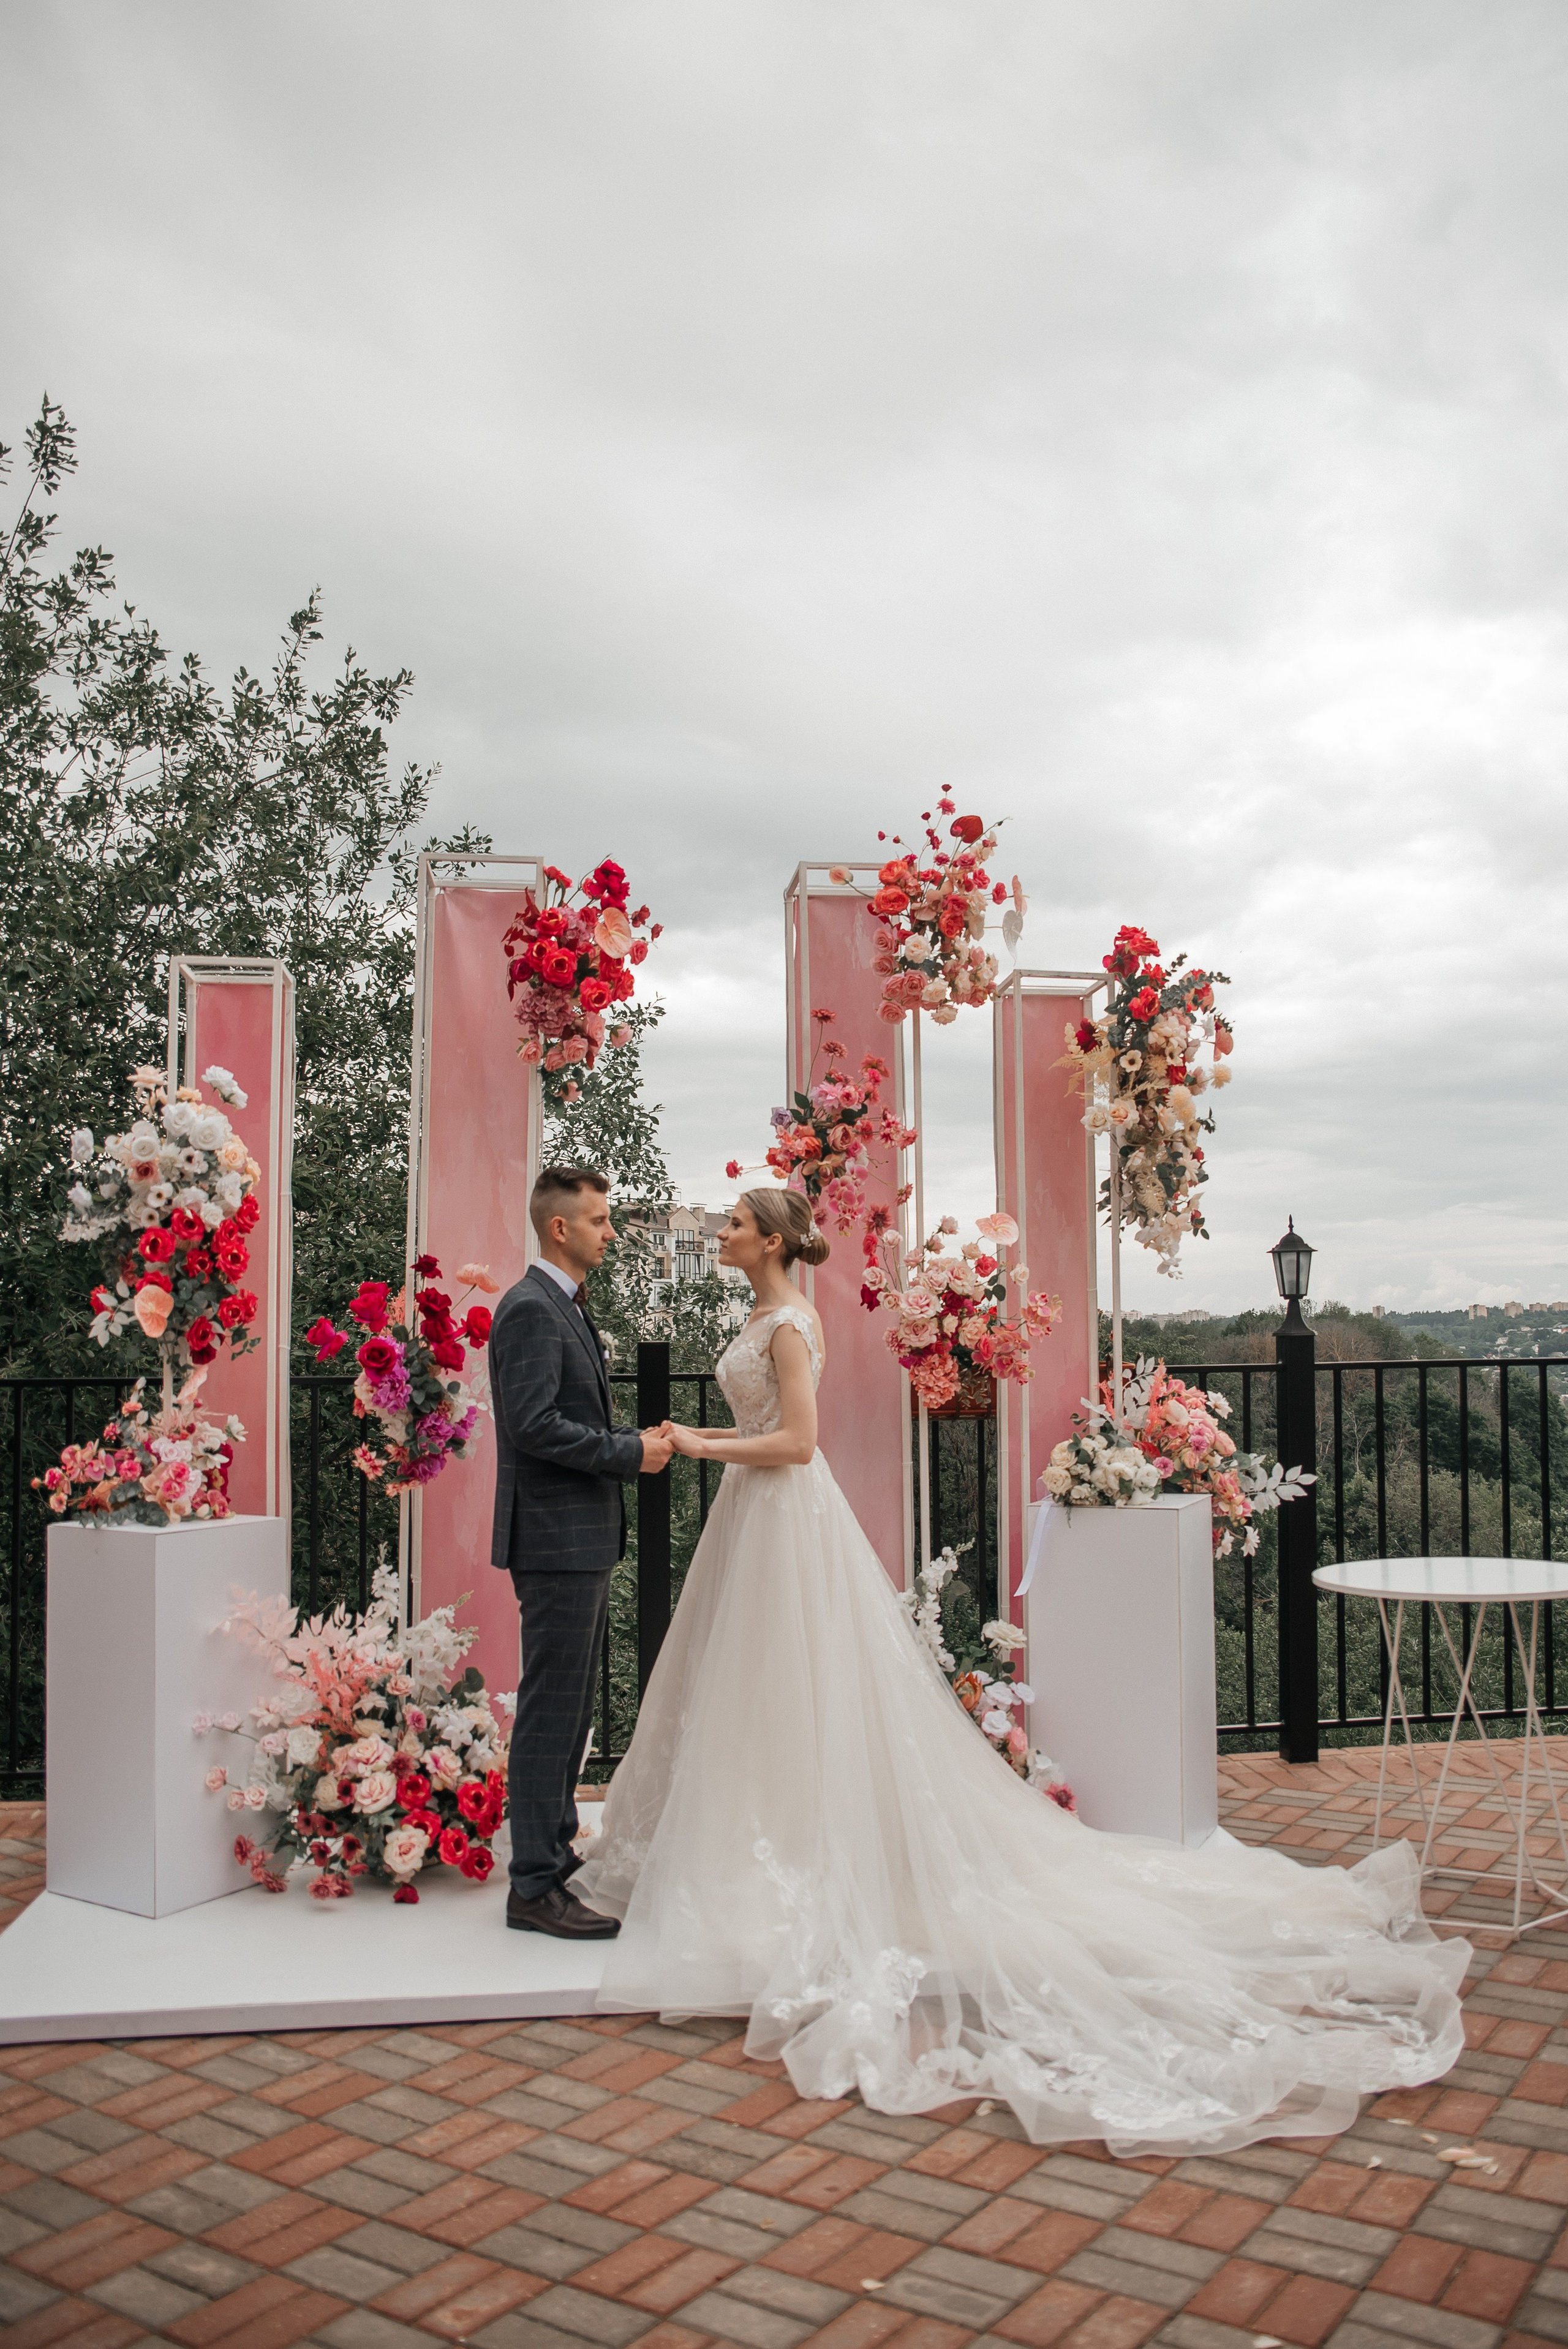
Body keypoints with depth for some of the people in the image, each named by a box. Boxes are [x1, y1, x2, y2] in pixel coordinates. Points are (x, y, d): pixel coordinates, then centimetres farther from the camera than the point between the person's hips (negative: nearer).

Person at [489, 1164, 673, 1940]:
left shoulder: (565, 1308, 17)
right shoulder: (532, 1310, -16)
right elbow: (536, 1426, -24)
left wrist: (634, 1441, 8)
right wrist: (631, 1454, -17)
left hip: (582, 1540, 11)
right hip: (556, 1537, -11)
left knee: (569, 1707, 18)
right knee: (550, 1710, -5)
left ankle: (555, 1851, 29)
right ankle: (535, 1887, 3)